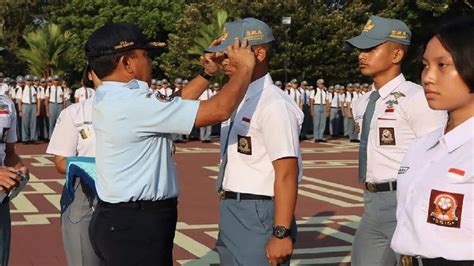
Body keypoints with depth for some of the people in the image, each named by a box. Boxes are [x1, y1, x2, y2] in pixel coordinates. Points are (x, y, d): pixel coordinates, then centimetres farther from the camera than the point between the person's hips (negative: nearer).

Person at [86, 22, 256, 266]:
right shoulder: (132, 104, -22)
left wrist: (208, 72, 14)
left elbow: (174, 105, 18)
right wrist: (245, 67, -6)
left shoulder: (107, 97, 7)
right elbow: (219, 110, -21)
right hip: (136, 226, -10)